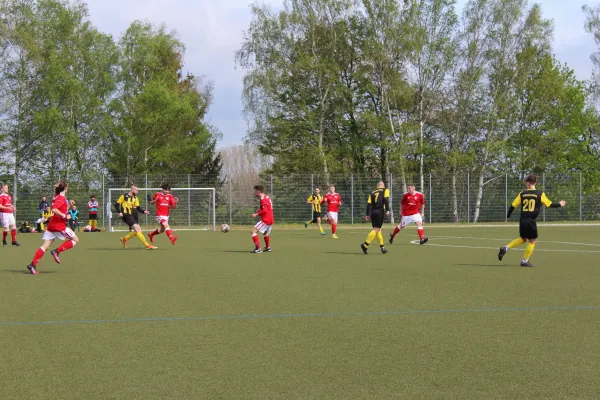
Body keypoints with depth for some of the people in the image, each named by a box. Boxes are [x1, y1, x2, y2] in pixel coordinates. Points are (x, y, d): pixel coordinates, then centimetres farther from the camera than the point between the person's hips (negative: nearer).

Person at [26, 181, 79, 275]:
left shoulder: (56, 198, 15)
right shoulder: (62, 198, -12)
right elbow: (54, 209, -24)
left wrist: (68, 205, 18)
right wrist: (64, 216, -18)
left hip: (51, 225, 8)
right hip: (59, 225, -8)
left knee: (45, 246, 3)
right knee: (75, 239, 5)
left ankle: (33, 264, -7)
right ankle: (57, 251, -6)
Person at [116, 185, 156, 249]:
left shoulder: (135, 198, 12)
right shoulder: (124, 196, -7)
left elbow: (138, 208, 10)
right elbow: (117, 205, -4)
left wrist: (144, 211, -9)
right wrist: (119, 212, -19)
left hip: (131, 215, 8)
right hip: (126, 215, -8)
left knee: (138, 230, 8)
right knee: (137, 229, -16)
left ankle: (124, 239, 27)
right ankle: (147, 245, -19)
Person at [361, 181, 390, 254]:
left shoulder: (372, 193, 19)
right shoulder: (385, 190, 9)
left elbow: (369, 204, 11)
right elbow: (386, 200, -8)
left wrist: (367, 215, 12)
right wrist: (387, 210, -14)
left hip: (372, 212, 5)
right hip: (380, 211, -5)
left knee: (377, 229, 13)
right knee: (376, 229, -9)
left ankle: (382, 247, 13)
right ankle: (365, 245, -22)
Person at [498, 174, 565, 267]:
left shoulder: (522, 194, 3)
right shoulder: (540, 194, -3)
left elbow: (513, 205, 4)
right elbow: (549, 204, 3)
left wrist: (507, 216, 17)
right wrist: (559, 204, 21)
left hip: (522, 220, 4)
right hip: (531, 221, -4)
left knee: (523, 239, 24)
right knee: (532, 241, 12)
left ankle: (506, 248, 12)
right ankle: (525, 261, 12)